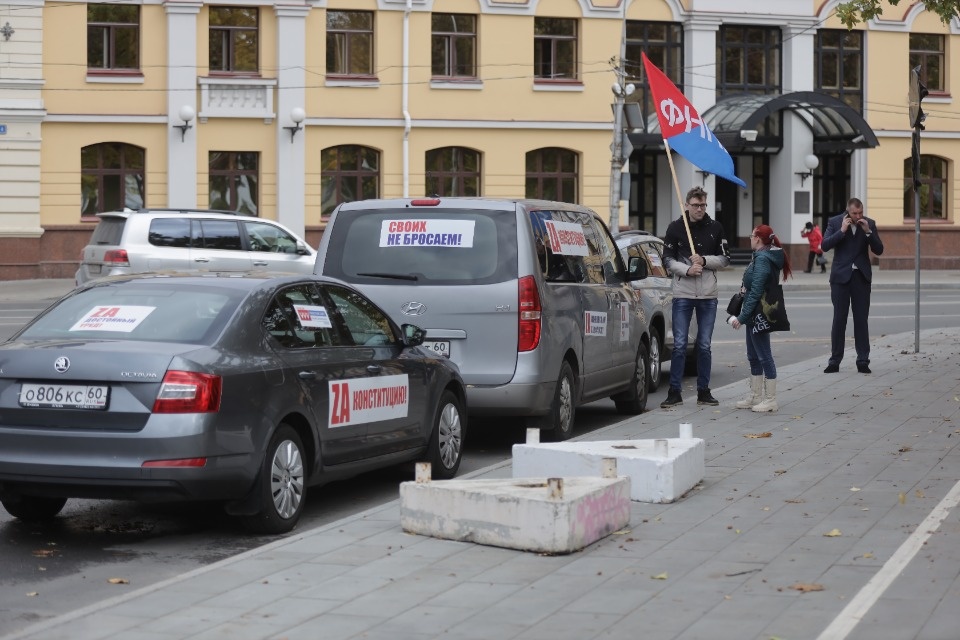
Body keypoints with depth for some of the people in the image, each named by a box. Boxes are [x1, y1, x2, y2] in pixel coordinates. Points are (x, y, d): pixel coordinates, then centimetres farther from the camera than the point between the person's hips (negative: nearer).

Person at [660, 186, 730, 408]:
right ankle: (674, 392, 4)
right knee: (679, 345, -1)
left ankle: (703, 391, 15)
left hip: (708, 295, 1)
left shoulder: (715, 228, 4)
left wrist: (704, 260, -11)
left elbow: (724, 259, 6)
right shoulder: (675, 228, 0)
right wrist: (687, 269, -15)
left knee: (704, 346, 7)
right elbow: (668, 259, 1)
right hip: (683, 294, -1)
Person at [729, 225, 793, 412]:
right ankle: (756, 396, 23)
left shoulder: (762, 259, -18)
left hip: (759, 315, -10)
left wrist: (742, 317, -22)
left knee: (764, 356, -4)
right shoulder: (763, 257, 13)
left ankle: (771, 400, 2)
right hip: (755, 316, 10)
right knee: (753, 357, 16)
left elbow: (756, 292, -23)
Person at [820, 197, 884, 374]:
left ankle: (863, 360, 4)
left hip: (861, 276, 1)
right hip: (841, 276, -1)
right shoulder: (835, 222, -2)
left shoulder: (869, 224, 2)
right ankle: (835, 361, 5)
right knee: (839, 318, 1)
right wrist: (842, 231, -18)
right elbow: (825, 245, -11)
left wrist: (868, 232, -14)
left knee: (861, 319, 1)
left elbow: (878, 250, -1)